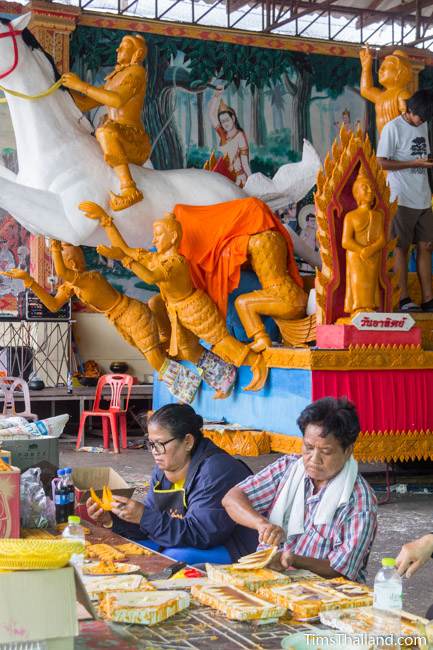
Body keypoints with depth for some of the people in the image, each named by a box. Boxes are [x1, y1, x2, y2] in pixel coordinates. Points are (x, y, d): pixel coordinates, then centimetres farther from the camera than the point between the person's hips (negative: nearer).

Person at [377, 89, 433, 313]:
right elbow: (382, 162, -11)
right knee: (402, 247, -2)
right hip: (402, 199, -7)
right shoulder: (393, 128, -7)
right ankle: (403, 298, 1)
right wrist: (415, 163, -16)